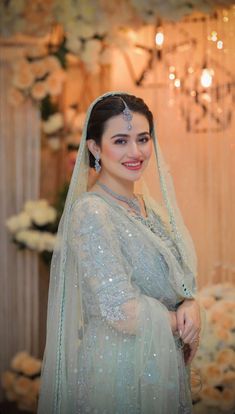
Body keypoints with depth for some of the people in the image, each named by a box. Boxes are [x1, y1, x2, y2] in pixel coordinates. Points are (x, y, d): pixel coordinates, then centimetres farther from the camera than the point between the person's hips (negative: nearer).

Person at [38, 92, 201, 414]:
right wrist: (179, 324, -10)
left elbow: (177, 278, 11)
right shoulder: (91, 211, -20)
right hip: (119, 367, -7)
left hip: (165, 365, 7)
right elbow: (123, 311, -25)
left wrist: (190, 305, -10)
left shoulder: (147, 203, 5)